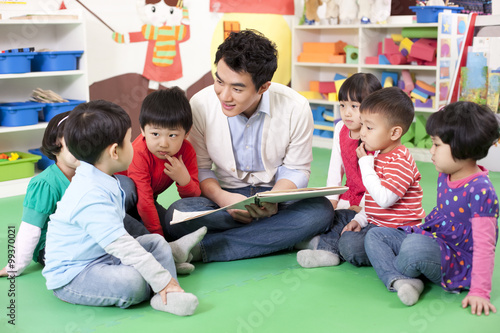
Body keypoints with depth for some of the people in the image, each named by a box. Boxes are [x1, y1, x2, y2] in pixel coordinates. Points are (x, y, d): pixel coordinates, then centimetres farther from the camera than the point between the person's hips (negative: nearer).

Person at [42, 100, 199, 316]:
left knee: (156, 242, 8)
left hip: (102, 256, 11)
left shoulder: (100, 181, 5)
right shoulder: (92, 197, -28)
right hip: (71, 278, -11)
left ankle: (166, 296, -11)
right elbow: (121, 245, -30)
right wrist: (162, 280, -27)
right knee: (132, 282, -35)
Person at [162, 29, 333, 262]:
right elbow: (199, 168, -3)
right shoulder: (201, 105, -13)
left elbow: (297, 169, -2)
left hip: (275, 192, 1)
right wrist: (222, 198, -24)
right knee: (177, 215, -31)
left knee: (321, 210, -32)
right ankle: (281, 237, -22)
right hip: (225, 194, -1)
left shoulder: (295, 107, -14)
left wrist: (273, 200, -23)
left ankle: (203, 249, -29)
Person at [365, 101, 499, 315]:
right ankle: (401, 281, -22)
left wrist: (479, 291, -26)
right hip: (433, 243, 10)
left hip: (457, 263, -10)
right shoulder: (444, 177, 5)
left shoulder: (480, 191, -23)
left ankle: (393, 270, -4)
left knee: (416, 245, -39)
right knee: (375, 235, 3)